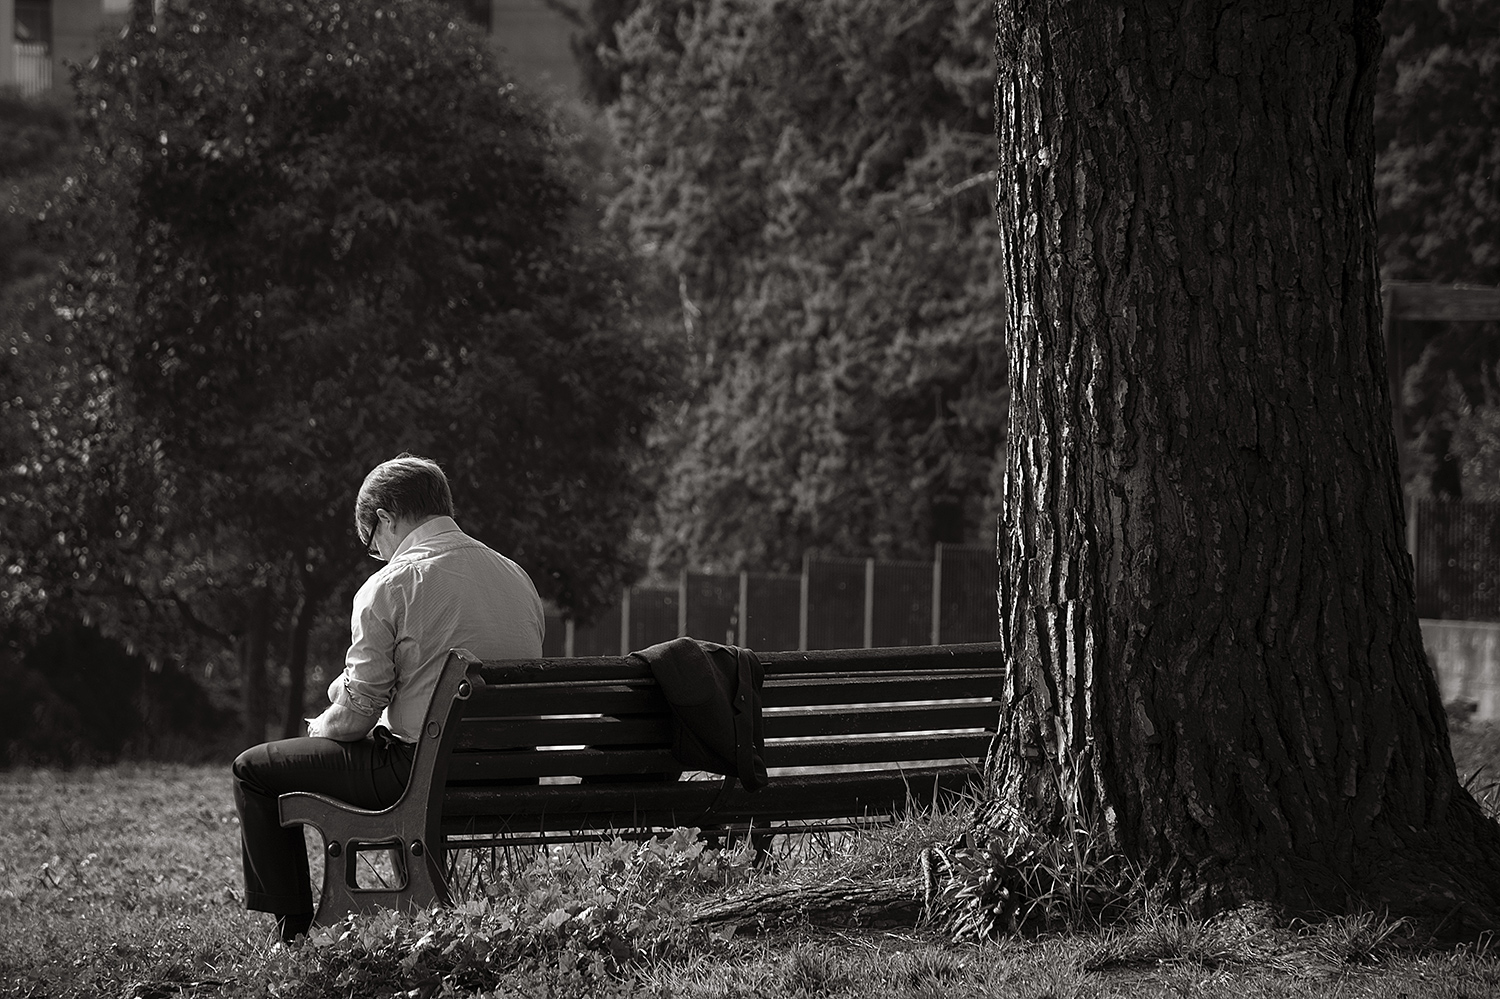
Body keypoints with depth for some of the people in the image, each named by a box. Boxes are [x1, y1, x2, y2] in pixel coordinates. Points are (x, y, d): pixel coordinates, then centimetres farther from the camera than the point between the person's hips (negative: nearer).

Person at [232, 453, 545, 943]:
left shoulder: (392, 585, -11)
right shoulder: (516, 577, 10)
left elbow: (355, 714, -11)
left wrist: (318, 727, 12)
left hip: (424, 773, -7)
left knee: (254, 770, 10)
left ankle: (293, 931, 8)